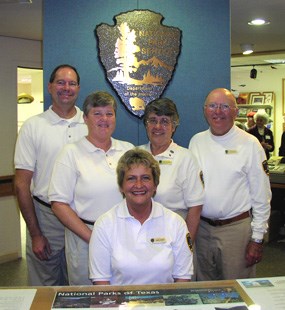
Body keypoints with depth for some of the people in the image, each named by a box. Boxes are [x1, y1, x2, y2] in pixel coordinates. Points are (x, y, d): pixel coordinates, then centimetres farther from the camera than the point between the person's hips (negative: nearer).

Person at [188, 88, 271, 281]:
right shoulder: (196, 141, 5)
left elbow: (261, 196, -7)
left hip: (237, 228, -4)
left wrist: (257, 239, -8)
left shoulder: (249, 144, -7)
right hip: (202, 227, 4)